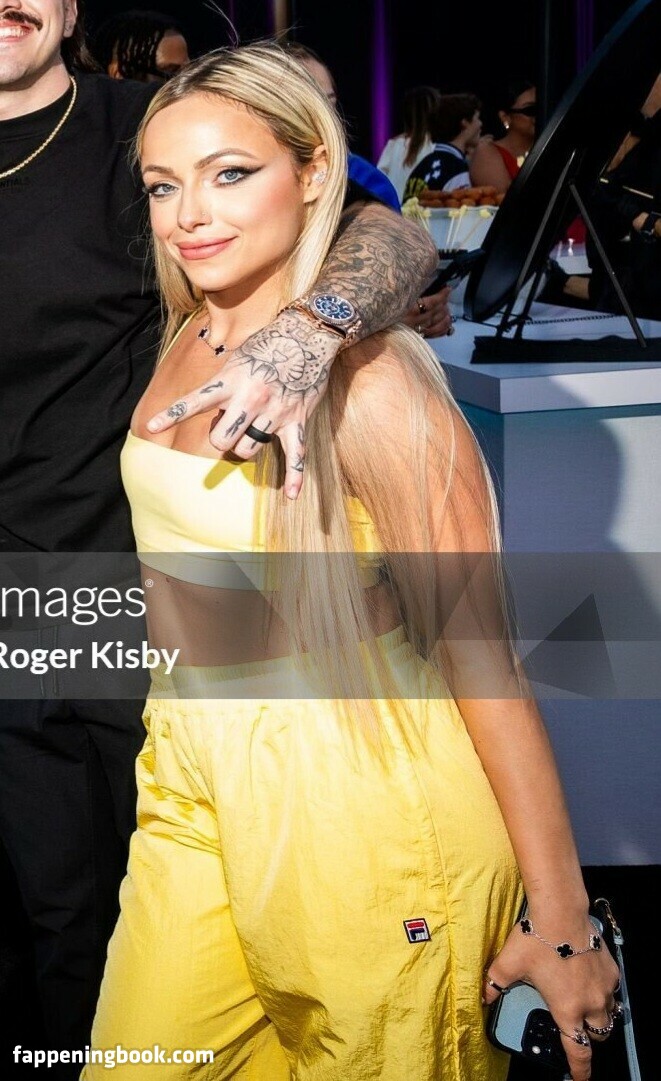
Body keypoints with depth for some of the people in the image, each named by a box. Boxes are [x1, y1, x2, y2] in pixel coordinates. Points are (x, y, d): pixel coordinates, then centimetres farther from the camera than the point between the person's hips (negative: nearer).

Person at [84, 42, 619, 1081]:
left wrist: (561, 922, -19)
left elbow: (479, 647, -21)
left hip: (352, 787, -7)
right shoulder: (185, 342, 3)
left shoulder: (369, 383, -20)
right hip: (191, 773, 7)